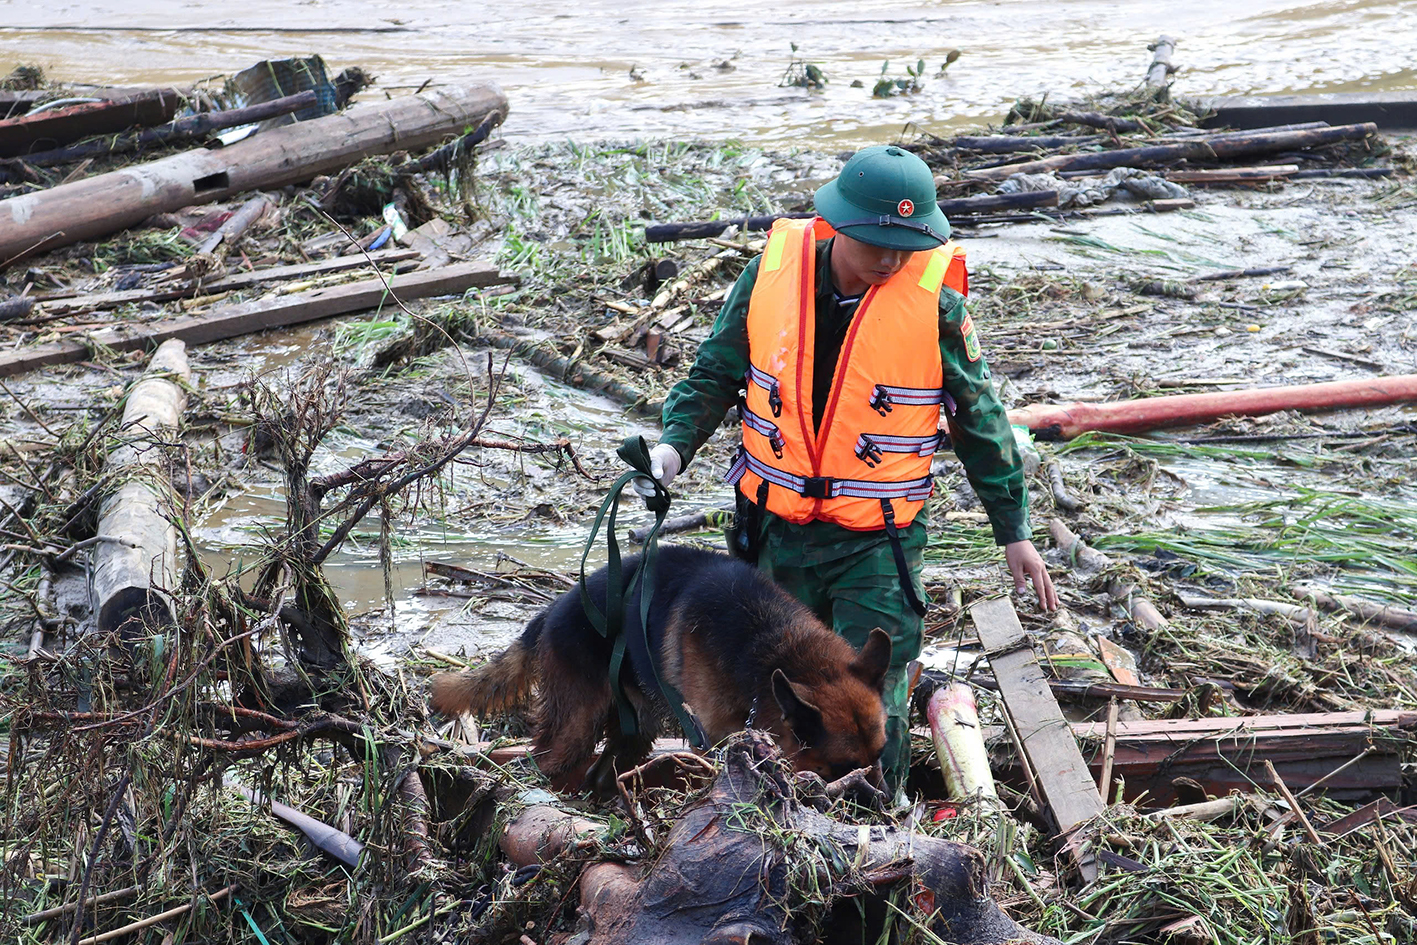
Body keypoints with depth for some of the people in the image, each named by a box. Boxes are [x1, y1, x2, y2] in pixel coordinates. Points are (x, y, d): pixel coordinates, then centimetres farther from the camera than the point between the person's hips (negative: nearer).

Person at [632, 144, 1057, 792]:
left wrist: (1014, 532, 5)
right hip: (776, 527, 3)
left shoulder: (935, 300, -12)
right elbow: (716, 373, 7)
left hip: (876, 543, -3)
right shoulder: (772, 269, -7)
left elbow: (979, 421, 0)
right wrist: (676, 442, -10)